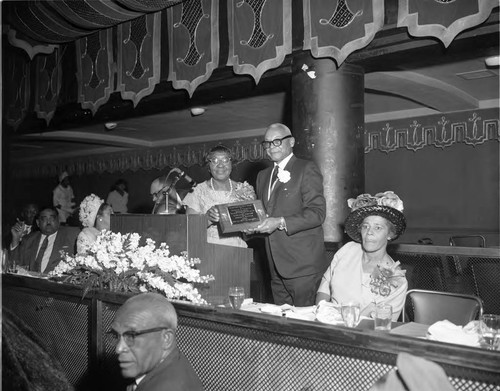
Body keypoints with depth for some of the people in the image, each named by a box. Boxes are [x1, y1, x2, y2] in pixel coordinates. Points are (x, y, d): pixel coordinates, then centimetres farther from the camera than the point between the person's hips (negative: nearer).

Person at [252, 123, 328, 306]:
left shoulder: (307, 169, -5)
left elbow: (317, 212, -14)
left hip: (302, 262, -7)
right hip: (276, 264, 7)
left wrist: (281, 222, -22)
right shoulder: (263, 175, 19)